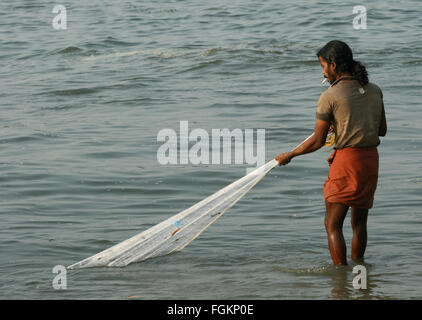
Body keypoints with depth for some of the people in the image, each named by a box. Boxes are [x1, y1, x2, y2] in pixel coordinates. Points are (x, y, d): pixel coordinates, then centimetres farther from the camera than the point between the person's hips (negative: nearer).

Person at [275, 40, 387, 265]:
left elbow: (317, 141, -6)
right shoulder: (374, 90, 7)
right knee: (359, 221, 18)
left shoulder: (329, 97, -9)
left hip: (346, 162, -6)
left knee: (333, 225, 0)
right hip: (371, 160, 6)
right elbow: (382, 130, 15)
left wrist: (289, 155, 8)